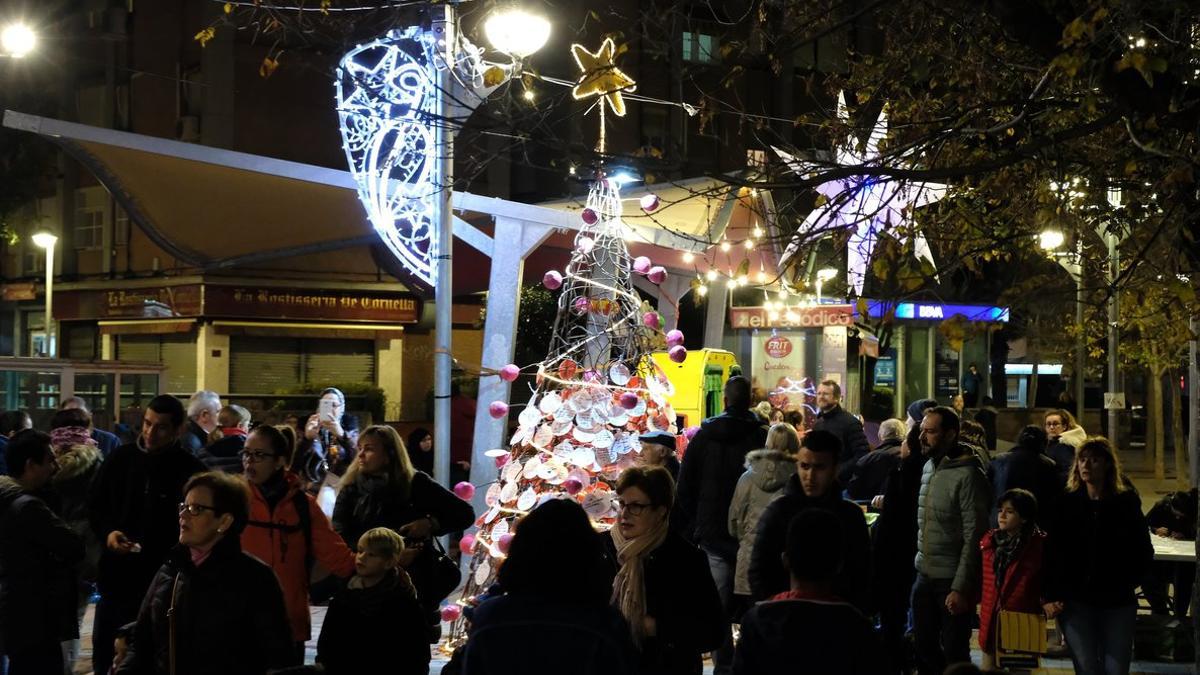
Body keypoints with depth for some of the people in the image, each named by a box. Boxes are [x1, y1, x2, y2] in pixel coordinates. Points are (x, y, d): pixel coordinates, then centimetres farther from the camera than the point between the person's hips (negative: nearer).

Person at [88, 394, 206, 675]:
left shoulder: (191, 470, -9)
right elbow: (95, 506, 13)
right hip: (116, 574, 4)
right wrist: (107, 532, -6)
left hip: (166, 579, -4)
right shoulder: (120, 458, 2)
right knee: (104, 649, 14)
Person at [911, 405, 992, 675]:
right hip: (925, 575, 7)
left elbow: (974, 538, -17)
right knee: (924, 647, 13)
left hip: (952, 580, -7)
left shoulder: (968, 475, -16)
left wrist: (960, 588, -19)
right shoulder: (928, 466, 8)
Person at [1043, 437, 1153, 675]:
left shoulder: (1126, 503, 2)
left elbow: (1144, 552, 8)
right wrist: (1051, 596, -7)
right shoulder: (1067, 503, 2)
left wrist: (1126, 583, -3)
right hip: (1076, 601, 0)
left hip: (1117, 602, 0)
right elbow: (1053, 554, 1)